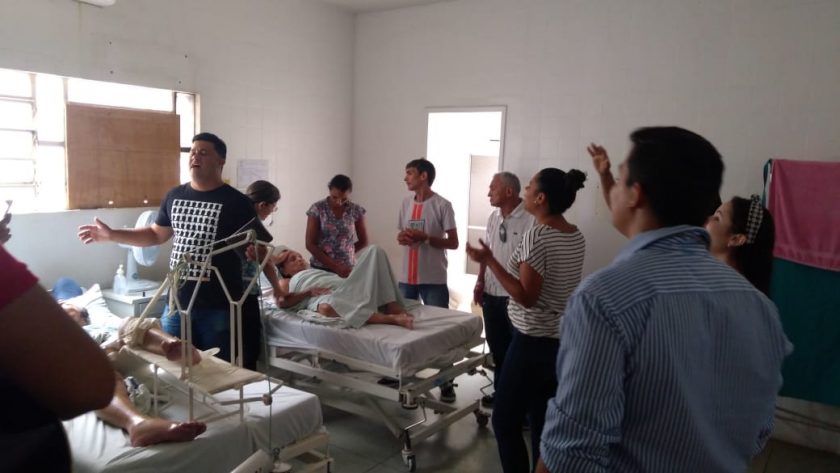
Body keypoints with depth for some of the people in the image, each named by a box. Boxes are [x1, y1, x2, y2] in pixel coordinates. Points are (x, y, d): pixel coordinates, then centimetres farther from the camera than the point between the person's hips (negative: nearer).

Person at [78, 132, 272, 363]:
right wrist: (111, 234, 17)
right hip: (177, 303, 5)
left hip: (218, 307, -5)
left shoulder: (236, 202, -9)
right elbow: (156, 235, 22)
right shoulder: (175, 196, 8)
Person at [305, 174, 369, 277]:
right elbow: (310, 244, -9)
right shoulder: (317, 209, -7)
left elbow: (363, 242, 10)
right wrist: (335, 267, -15)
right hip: (320, 268, -1)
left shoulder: (356, 211, -2)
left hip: (347, 269, 1)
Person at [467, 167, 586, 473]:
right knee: (543, 421, 18)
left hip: (534, 343, -8)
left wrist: (489, 261, -19)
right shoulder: (577, 236, 6)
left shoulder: (536, 235, -20)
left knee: (505, 420, 5)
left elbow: (527, 298, -21)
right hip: (564, 340, 9)